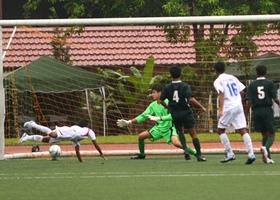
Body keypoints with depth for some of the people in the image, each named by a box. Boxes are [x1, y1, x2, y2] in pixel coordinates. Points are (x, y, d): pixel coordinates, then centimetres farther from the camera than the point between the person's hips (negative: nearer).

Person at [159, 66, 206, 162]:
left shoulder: (167, 88, 0)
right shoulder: (185, 86, -10)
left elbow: (161, 101, 1)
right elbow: (191, 99, -21)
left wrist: (168, 107, 19)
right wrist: (201, 107, -13)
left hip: (175, 113, 2)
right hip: (186, 112, -2)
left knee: (179, 131, 22)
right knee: (193, 133, 2)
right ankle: (199, 155, -2)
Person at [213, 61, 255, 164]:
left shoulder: (218, 81, -2)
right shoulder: (233, 78, 16)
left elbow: (221, 94, -17)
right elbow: (241, 91, 15)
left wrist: (221, 109, -25)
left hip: (228, 107, -5)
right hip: (239, 106, 6)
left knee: (221, 130, 8)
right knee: (243, 130, 1)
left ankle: (230, 154, 2)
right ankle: (251, 154, -11)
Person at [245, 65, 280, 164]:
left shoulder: (252, 85, 4)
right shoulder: (270, 83, -2)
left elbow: (249, 101, -2)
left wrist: (246, 114, 2)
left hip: (257, 111, 3)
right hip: (267, 110, -3)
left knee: (264, 134, 13)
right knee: (271, 134, 1)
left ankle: (267, 157, 8)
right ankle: (265, 147, -30)